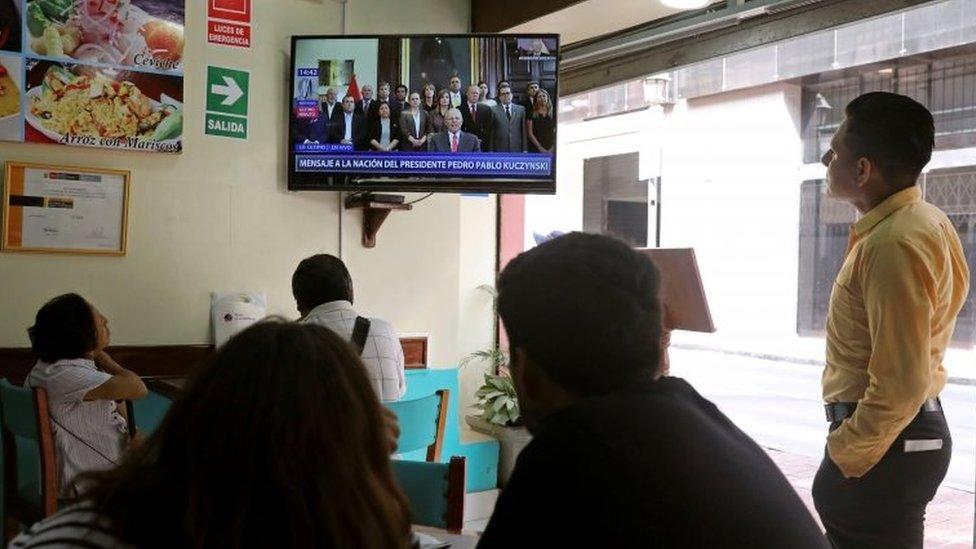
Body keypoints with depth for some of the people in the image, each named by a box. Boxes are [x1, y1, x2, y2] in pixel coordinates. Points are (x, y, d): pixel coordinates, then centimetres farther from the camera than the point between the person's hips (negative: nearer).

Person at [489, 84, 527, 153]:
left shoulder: (521, 109, 9)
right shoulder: (494, 110, 3)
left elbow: (524, 131, 7)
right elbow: (491, 133, 2)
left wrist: (524, 149, 3)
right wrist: (491, 151, -2)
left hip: (517, 150, 2)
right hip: (500, 150, -2)